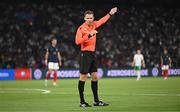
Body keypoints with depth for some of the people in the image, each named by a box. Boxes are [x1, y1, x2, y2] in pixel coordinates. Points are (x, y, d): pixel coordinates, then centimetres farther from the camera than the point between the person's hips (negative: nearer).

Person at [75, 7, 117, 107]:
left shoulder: (94, 25, 9)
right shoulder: (81, 28, -11)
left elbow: (102, 21, 29)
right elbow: (78, 41, -23)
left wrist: (110, 14, 36)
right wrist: (89, 35, -28)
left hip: (92, 54, 8)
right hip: (85, 54, -8)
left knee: (95, 77, 11)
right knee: (83, 77, -6)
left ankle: (96, 101, 18)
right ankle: (82, 102, -2)